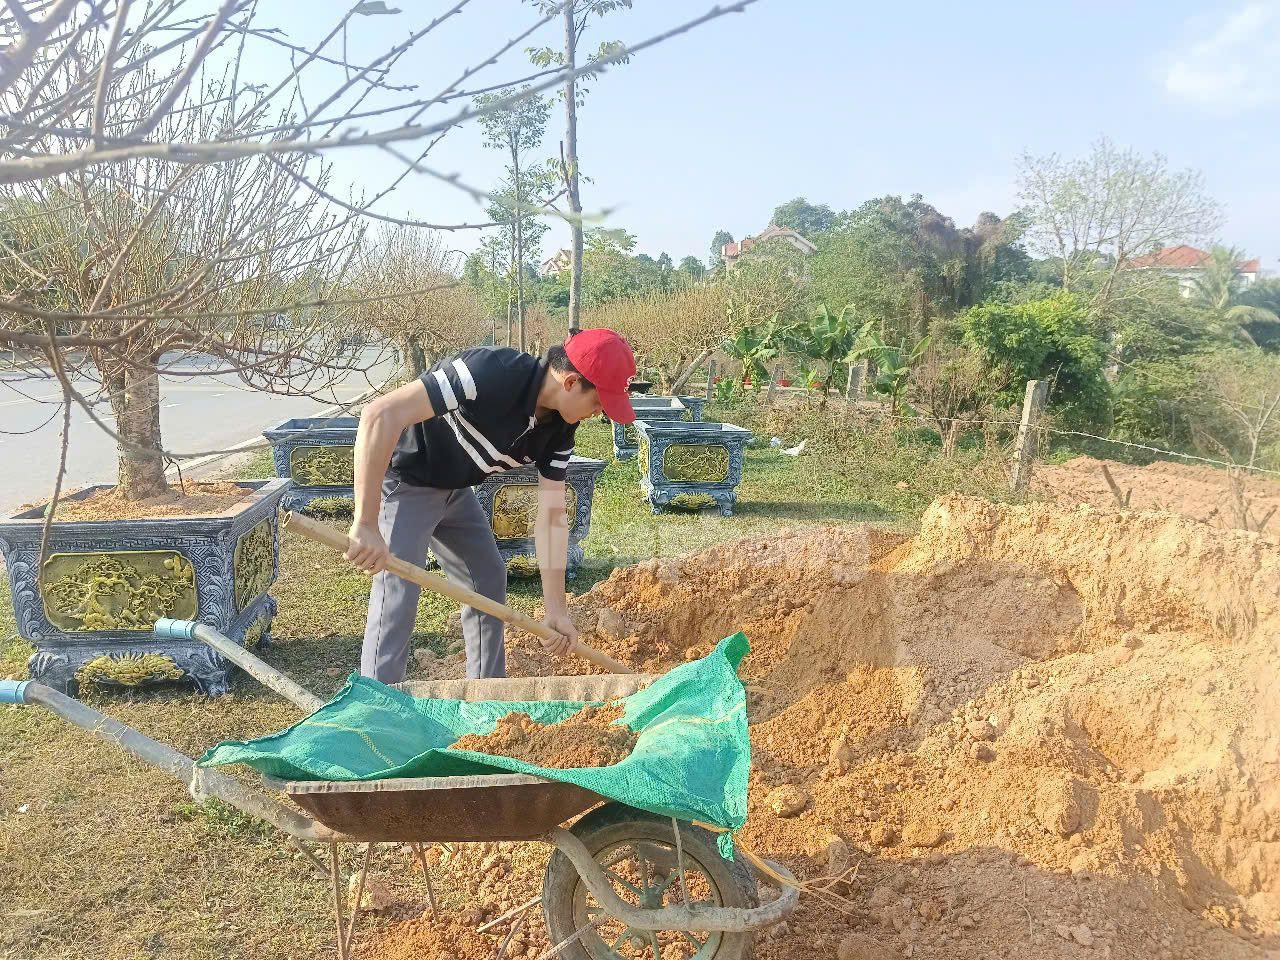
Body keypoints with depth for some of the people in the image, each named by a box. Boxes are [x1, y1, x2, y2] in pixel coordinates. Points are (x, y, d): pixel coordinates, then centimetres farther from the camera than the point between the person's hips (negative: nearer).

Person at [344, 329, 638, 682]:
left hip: (455, 490, 8)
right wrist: (366, 524, -43)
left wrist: (556, 609, -8)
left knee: (489, 581, 13)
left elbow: (552, 515, -6)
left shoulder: (560, 428, -10)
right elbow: (380, 415, -41)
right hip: (403, 483, -8)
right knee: (398, 598, -15)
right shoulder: (489, 372, -36)